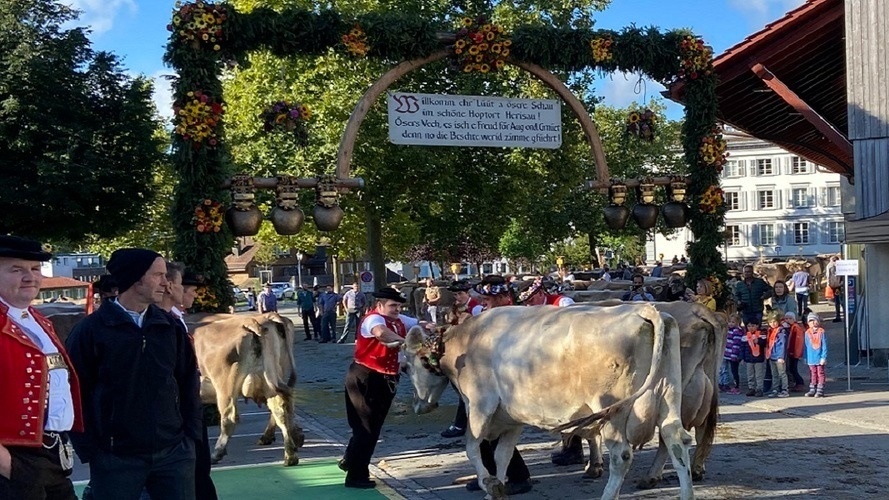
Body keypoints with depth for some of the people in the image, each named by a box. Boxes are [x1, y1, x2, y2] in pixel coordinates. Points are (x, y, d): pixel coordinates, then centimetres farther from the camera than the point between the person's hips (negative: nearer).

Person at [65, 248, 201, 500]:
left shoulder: (171, 327, 7)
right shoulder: (90, 329, -5)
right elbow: (76, 392, -3)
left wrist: (191, 436, 6)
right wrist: (89, 451, -6)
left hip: (174, 452, 3)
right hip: (115, 457, -3)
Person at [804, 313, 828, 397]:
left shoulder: (821, 332, -6)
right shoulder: (807, 333, 4)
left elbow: (824, 345, -5)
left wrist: (824, 357, -9)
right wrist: (805, 357, 8)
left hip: (820, 358, -3)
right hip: (811, 358, 3)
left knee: (820, 374, 3)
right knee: (812, 374, 10)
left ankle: (820, 390, 7)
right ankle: (812, 390, 16)